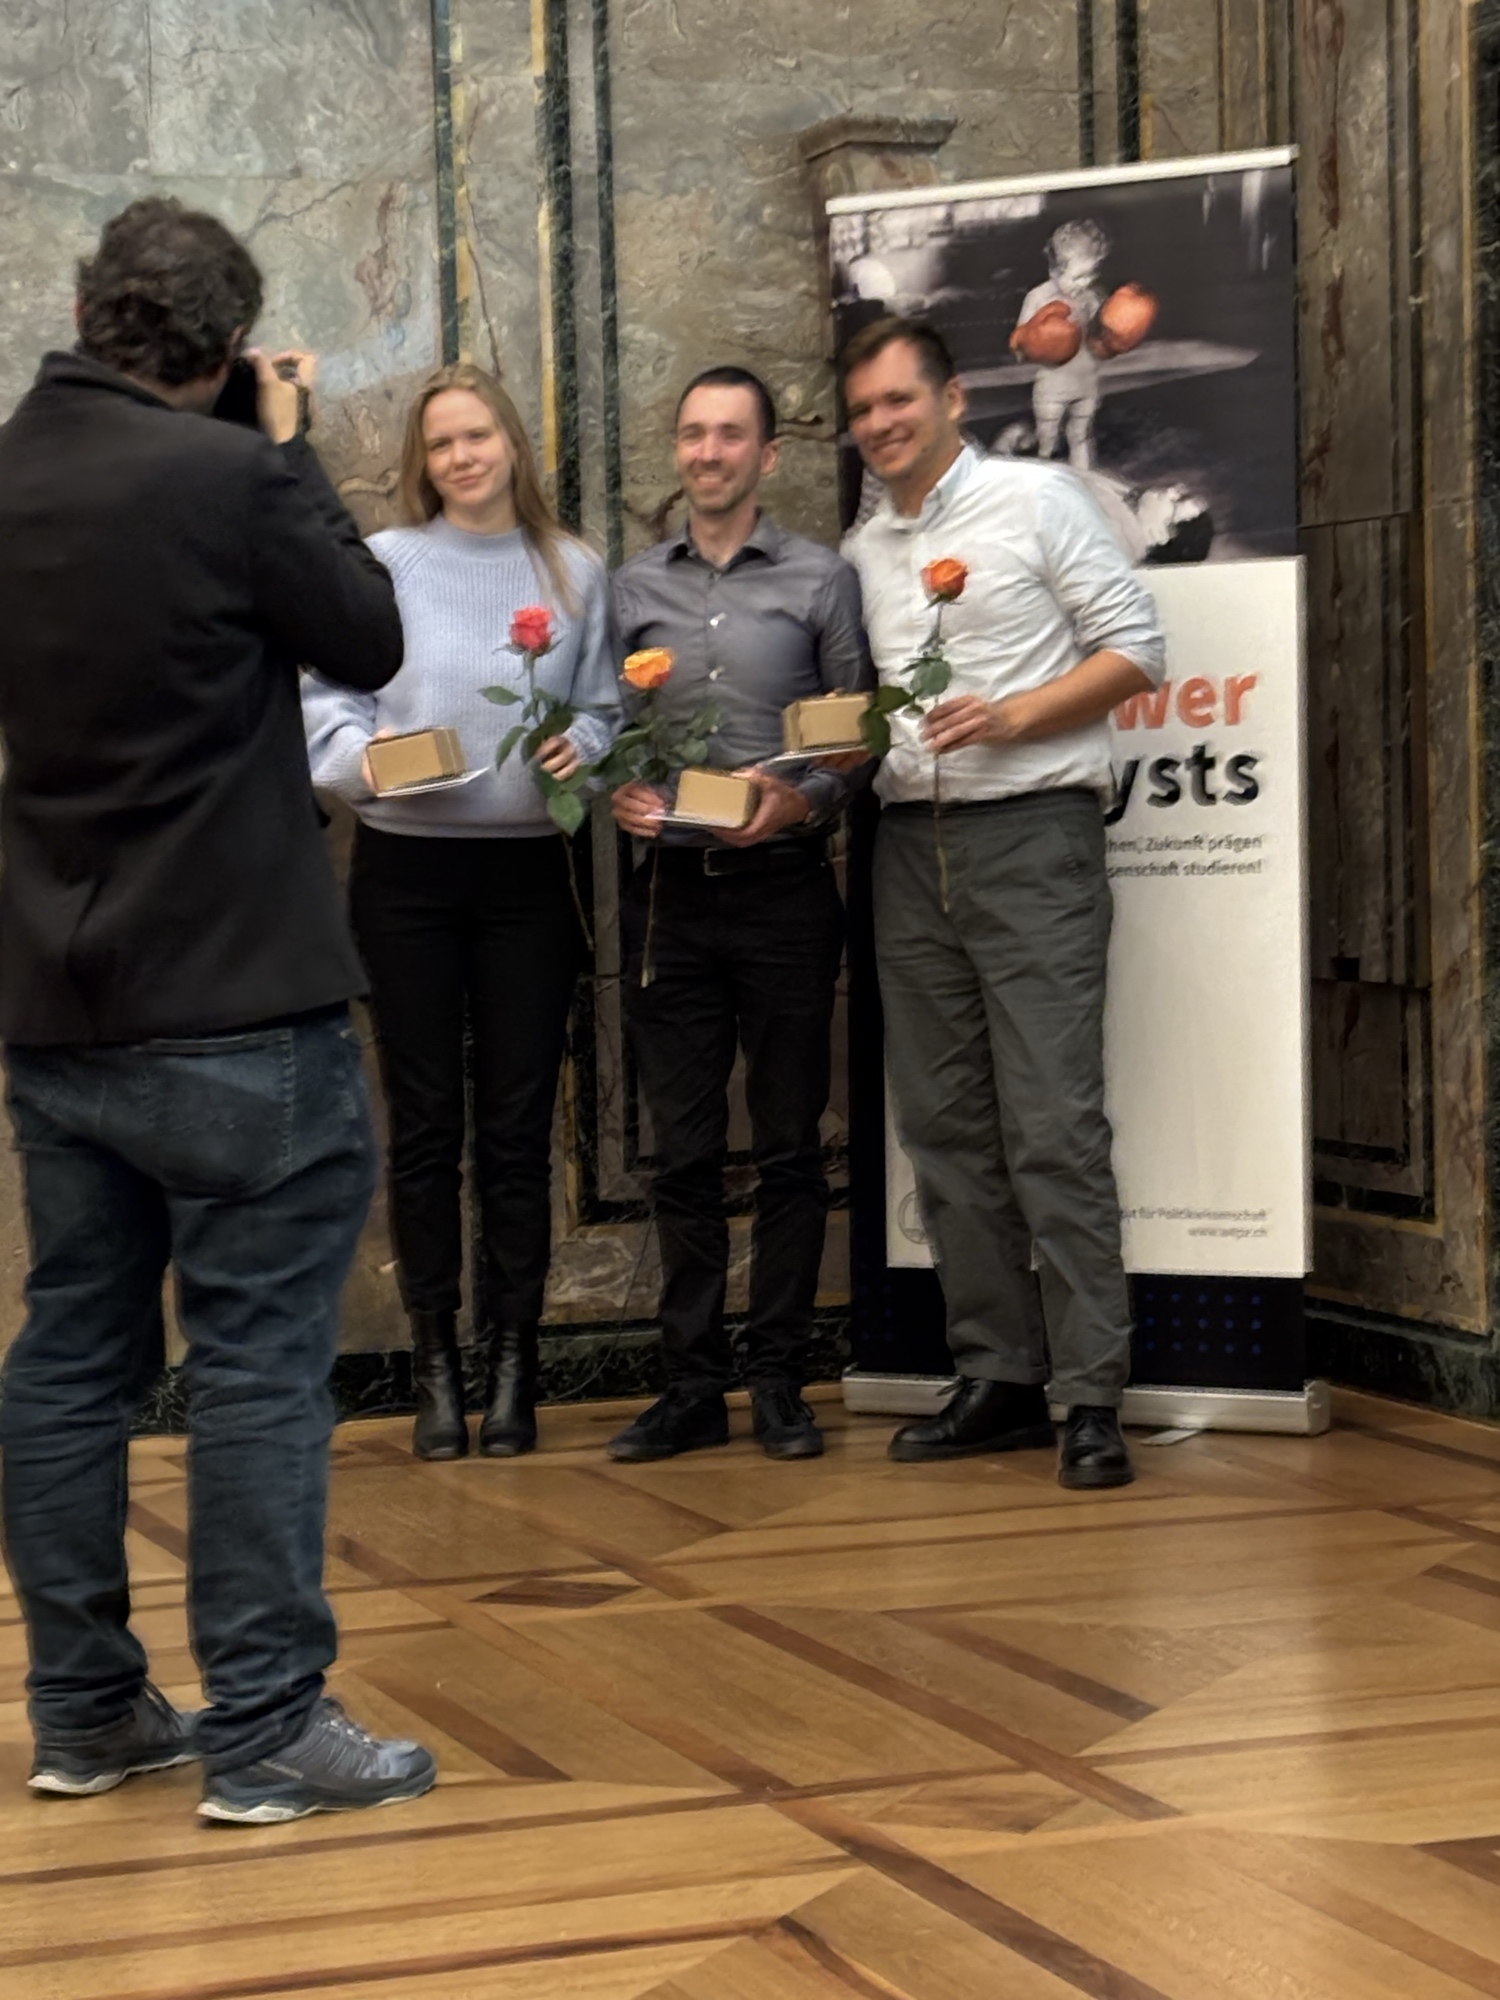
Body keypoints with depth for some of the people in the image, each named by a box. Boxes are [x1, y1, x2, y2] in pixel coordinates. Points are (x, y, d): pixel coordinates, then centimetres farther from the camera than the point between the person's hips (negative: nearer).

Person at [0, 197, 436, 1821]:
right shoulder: (230, 477, -16)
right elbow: (368, 642, -2)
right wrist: (292, 456, 7)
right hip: (237, 1008, -7)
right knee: (258, 1362, -1)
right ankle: (264, 1731, 1)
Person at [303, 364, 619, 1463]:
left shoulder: (576, 572, 8)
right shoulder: (383, 564, 2)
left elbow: (605, 709, 9)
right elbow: (326, 699, -1)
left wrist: (581, 748, -11)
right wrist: (365, 756, -19)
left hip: (527, 869, 1)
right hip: (407, 867, -1)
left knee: (519, 1124, 4)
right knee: (426, 1122, 3)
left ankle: (513, 1361, 11)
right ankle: (437, 1361, 10)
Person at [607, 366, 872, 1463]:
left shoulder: (821, 578, 3)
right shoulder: (632, 588, 11)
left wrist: (805, 800, -16)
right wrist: (616, 792, -7)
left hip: (783, 886, -2)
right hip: (670, 890, 2)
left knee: (789, 1145, 3)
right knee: (684, 1148, 5)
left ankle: (780, 1381, 11)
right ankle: (693, 1383, 11)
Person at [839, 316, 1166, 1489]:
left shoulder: (1037, 500, 0)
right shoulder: (863, 552, 16)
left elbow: (1136, 652, -3)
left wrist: (1013, 714, -15)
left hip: (1028, 834, -6)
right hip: (910, 851, 6)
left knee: (1054, 1127, -10)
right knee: (946, 1128, 7)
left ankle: (1093, 1398, -8)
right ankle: (998, 1379, 15)